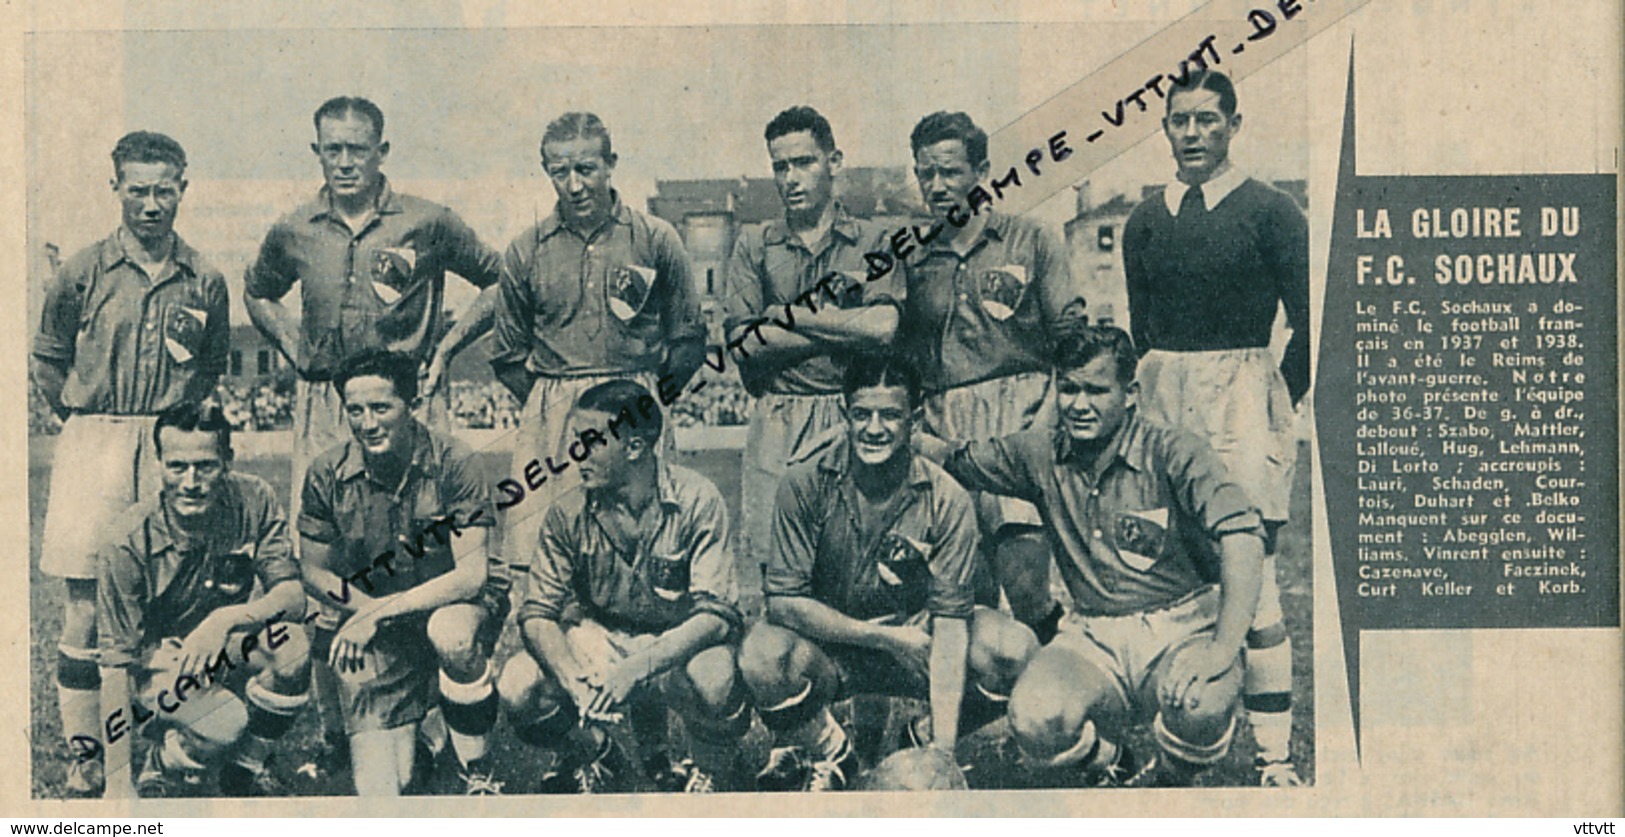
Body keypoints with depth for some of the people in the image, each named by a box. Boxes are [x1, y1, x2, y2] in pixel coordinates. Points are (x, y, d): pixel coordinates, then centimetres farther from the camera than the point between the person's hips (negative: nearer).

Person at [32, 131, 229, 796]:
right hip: (92, 448, -1)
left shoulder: (205, 282, 7)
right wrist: (85, 422, 8)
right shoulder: (83, 273, 2)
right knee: (87, 610, -2)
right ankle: (83, 750, 7)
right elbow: (46, 360, 11)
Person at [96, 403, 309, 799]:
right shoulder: (131, 543, -22)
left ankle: (244, 769, -2)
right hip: (157, 662, -3)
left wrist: (226, 620, -40)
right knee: (225, 722, -32)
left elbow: (293, 597, -19)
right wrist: (118, 783, -25)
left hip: (227, 655, 4)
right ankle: (157, 772, 3)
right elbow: (116, 662, -20)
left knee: (290, 646, -28)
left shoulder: (253, 500, -15)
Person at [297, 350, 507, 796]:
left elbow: (471, 575, -22)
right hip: (375, 637, 1)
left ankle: (478, 772, -18)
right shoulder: (328, 474, -10)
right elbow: (313, 573, 2)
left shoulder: (452, 461, -18)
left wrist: (380, 611, -28)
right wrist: (363, 608, -17)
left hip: (456, 603, 0)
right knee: (379, 792, -17)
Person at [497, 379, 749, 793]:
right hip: (600, 638, 3)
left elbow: (716, 615, -23)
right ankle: (599, 756, 9)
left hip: (678, 645, -3)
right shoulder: (568, 514, -8)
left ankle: (714, 768, 1)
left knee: (714, 681, -36)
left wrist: (635, 669, -38)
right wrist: (576, 682, -31)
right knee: (518, 688, -23)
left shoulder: (697, 500, -17)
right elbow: (537, 615, -9)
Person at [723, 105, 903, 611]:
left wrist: (791, 314, -4)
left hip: (852, 418, -1)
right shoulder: (754, 246, 13)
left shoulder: (872, 243, 8)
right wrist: (842, 322, -4)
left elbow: (884, 327, -9)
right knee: (767, 557, -2)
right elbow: (744, 341, -1)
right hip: (776, 422, 1)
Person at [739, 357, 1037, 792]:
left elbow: (950, 619, -18)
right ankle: (828, 756, 0)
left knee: (1014, 650, -26)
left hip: (913, 640, 1)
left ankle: (930, 744, 5)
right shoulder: (805, 485, -13)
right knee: (763, 656, -34)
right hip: (830, 648, -1)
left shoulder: (946, 500, -13)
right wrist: (883, 637, -23)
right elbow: (784, 601, -15)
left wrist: (943, 747, -27)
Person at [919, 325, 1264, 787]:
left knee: (1200, 705, -36)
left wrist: (1223, 650, -32)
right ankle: (1120, 774, 8)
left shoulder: (1169, 452, -8)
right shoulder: (1040, 454, 6)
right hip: (1095, 637, 3)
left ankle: (1167, 782, 2)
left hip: (1183, 628, -3)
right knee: (1037, 719, -29)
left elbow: (1242, 536, -21)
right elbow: (955, 459, 18)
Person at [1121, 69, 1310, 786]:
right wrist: (1151, 397, 10)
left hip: (1241, 389, -4)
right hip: (1162, 401, 4)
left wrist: (1273, 402, -2)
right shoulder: (1144, 223, 15)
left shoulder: (1270, 211, 1)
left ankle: (1273, 756, -5)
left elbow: (1311, 323, 1)